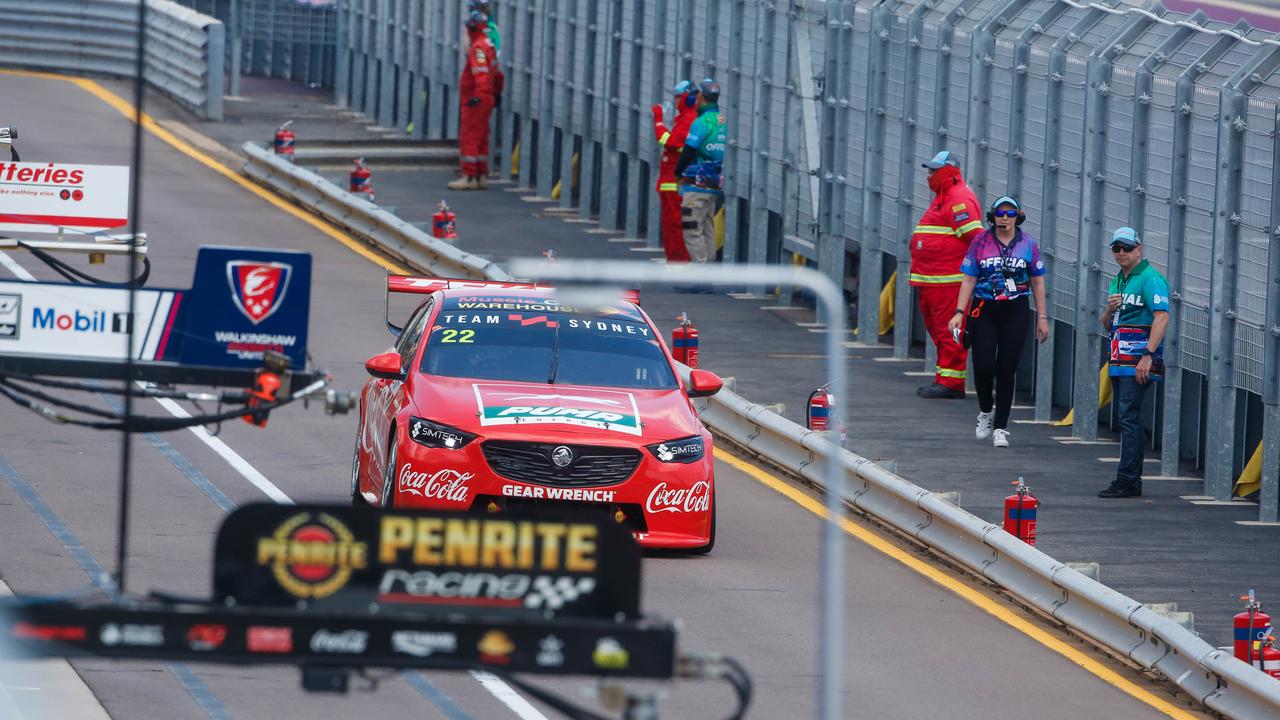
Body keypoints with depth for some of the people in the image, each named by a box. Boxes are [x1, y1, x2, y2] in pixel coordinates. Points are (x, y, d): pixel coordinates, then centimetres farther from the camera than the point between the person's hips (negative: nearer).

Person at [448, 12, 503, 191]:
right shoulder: (489, 47, 14)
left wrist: (479, 95, -35)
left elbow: (481, 74, -28)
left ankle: (468, 178, -9)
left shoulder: (478, 48, -16)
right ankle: (481, 176, 17)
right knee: (481, 139, 14)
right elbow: (497, 74, 23)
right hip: (487, 99, 10)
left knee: (469, 138, -8)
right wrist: (497, 93, 34)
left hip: (475, 102, -10)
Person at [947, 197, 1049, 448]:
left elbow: (1037, 282, 9)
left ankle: (1000, 428, 5)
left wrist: (1042, 318, 6)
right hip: (983, 311, 0)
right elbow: (969, 280, 2)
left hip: (1015, 312, 0)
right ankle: (985, 412, 20)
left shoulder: (1027, 243, 4)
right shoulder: (980, 242, 1)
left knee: (1006, 370, -2)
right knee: (983, 366, -9)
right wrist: (959, 312, -7)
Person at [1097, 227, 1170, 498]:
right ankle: (1133, 481, 17)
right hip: (1119, 361, 9)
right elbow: (1107, 325, 25)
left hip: (1139, 363, -9)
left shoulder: (1150, 279, -9)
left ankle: (1127, 481, -15)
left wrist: (1148, 355, -26)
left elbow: (1162, 317, -20)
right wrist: (1109, 310, 1)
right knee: (1127, 419, 11)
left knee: (1129, 417, -13)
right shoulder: (1117, 282, 20)